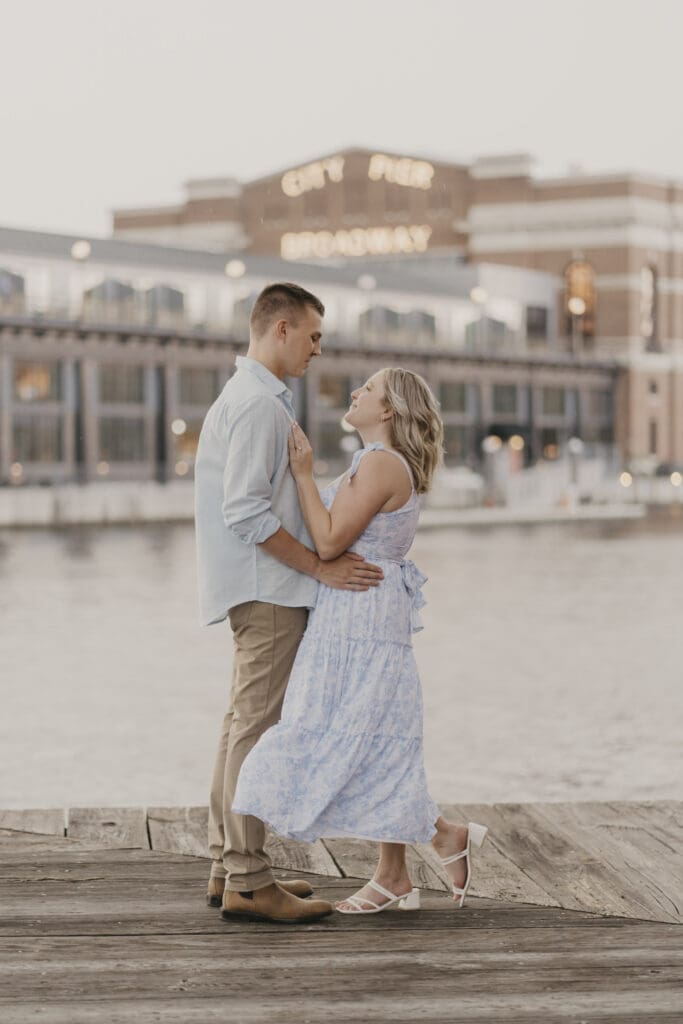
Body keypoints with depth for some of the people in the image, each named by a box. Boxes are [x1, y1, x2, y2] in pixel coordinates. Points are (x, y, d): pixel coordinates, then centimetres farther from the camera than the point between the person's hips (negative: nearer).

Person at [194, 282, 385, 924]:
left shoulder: (244, 396, 19)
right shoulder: (259, 404, -14)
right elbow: (246, 511, -22)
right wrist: (320, 567, -18)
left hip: (257, 589, 11)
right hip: (268, 589, -11)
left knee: (243, 724, 13)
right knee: (256, 726, -10)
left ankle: (226, 866, 19)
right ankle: (247, 880, -9)